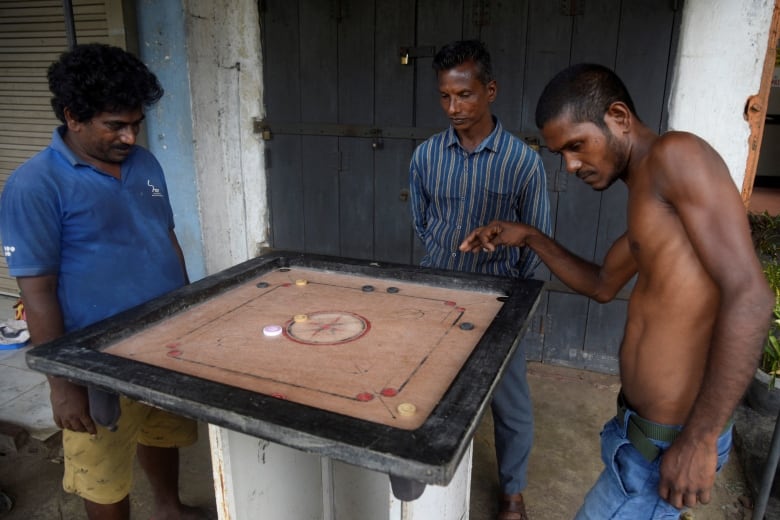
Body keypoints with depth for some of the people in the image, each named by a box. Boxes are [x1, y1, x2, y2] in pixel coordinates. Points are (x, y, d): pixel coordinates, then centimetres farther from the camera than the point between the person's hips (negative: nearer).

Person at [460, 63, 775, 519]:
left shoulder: (676, 156, -17)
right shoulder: (647, 194, 11)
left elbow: (749, 296, -23)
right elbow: (603, 286, 23)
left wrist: (701, 437, -22)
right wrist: (531, 239, 13)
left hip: (671, 440, -8)